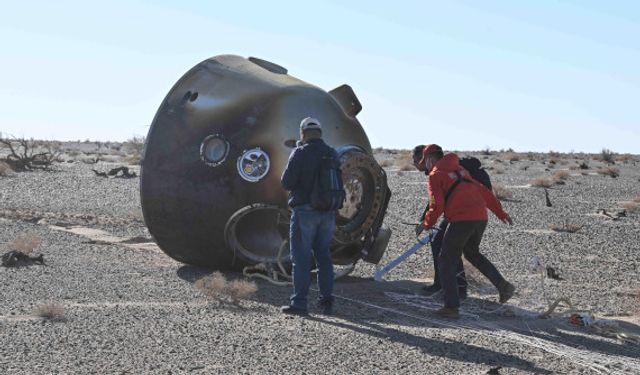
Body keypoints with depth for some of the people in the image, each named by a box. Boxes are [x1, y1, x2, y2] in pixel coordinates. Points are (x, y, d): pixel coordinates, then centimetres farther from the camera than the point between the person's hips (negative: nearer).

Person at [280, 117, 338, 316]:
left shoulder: (300, 153, -10)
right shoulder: (333, 154, 7)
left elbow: (286, 182, -12)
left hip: (305, 211, -5)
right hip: (328, 212, 5)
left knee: (301, 257, -1)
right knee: (323, 255, 15)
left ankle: (299, 303, -2)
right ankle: (327, 299, 13)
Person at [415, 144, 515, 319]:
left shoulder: (435, 175, 3)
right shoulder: (460, 170, 25)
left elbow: (437, 205, -8)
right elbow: (484, 191, 26)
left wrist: (426, 224, 8)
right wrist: (500, 212, 31)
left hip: (461, 219, -7)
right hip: (481, 217, 7)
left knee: (446, 261, 4)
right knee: (472, 253, 29)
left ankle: (451, 306, 0)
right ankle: (502, 285, 15)